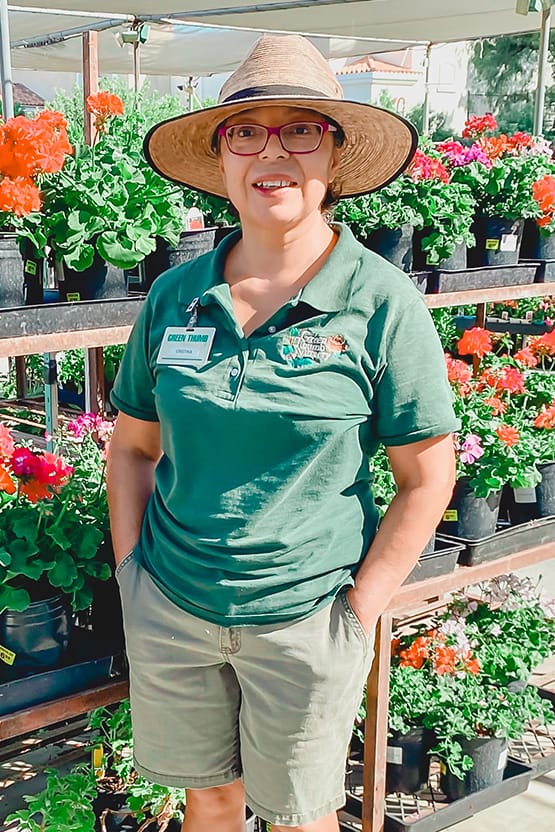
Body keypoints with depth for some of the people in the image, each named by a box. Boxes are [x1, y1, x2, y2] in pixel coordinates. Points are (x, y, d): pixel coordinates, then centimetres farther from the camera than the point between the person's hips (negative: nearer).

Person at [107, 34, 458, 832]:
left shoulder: (382, 303, -12)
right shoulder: (174, 295, -2)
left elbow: (427, 478, -8)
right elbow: (132, 445, 9)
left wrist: (357, 614, -9)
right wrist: (130, 569, 2)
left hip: (304, 621, -3)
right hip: (170, 610, 3)